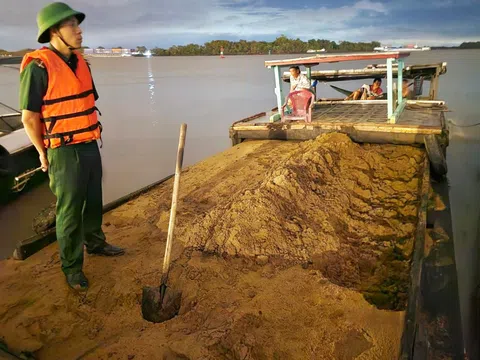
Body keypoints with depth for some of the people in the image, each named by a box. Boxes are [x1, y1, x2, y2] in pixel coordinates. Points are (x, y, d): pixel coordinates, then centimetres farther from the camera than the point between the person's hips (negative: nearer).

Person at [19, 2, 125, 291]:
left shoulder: (81, 63, 7)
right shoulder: (38, 67, -17)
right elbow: (29, 117, -12)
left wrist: (90, 139, 15)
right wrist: (44, 154, -5)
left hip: (90, 146, 7)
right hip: (65, 152, -7)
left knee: (94, 202, 20)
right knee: (70, 212, 3)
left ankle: (95, 243, 41)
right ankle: (72, 267, 18)